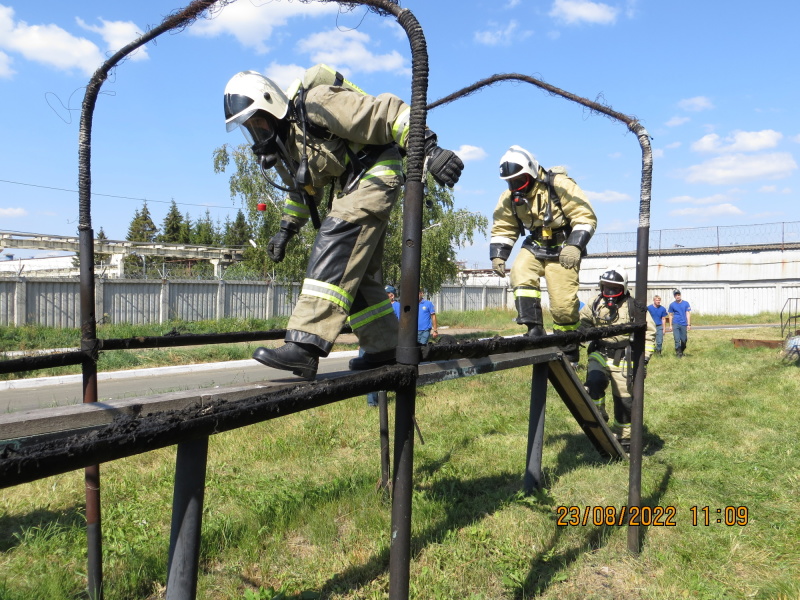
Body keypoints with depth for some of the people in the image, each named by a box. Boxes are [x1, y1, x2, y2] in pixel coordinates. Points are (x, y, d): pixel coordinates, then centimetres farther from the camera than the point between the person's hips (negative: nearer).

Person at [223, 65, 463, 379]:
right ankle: (384, 347, 21)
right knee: (354, 272, 9)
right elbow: (303, 189, 26)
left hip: (377, 172, -10)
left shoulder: (315, 106, -18)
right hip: (352, 187, 10)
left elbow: (387, 112, -21)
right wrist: (286, 229, 19)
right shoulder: (280, 144, 9)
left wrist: (429, 148, -29)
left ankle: (305, 345, -33)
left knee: (335, 244, -25)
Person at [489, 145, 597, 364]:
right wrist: (498, 255, -5)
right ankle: (534, 330, -23)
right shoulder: (509, 197, -1)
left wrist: (574, 245, -29)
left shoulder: (559, 185, -17)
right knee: (520, 275, -26)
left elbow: (586, 216, -17)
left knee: (563, 303, -8)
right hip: (534, 247, 5)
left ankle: (569, 351, 9)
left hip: (562, 250, -4)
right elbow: (503, 228, 8)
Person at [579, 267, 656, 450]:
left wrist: (644, 359, -10)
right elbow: (582, 321, 18)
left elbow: (648, 332, -4)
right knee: (594, 382, -28)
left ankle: (624, 437, 25)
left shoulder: (633, 307, -6)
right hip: (599, 354, 2)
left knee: (624, 400, 6)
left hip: (623, 359, -2)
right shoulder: (596, 304, 3)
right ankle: (598, 415, -4)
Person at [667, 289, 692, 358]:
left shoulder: (686, 303, 2)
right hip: (675, 324, -1)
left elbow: (688, 314, 3)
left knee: (684, 340, 6)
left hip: (684, 324, 1)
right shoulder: (672, 305, 3)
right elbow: (671, 315, 9)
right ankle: (678, 353, -2)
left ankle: (682, 352, 27)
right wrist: (670, 325, 6)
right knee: (677, 339, -8)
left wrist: (689, 324, -2)